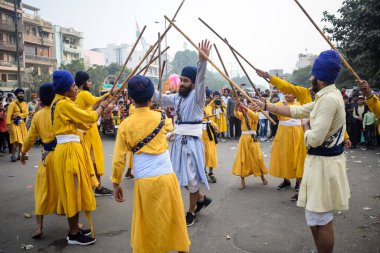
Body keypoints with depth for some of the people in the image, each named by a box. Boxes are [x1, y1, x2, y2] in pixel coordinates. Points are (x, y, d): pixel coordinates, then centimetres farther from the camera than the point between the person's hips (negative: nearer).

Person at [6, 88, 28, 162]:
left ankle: (19, 155, 19)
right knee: (16, 140, -13)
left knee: (22, 140, 8)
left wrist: (18, 115, -18)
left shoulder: (25, 104, 9)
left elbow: (26, 113, -4)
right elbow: (9, 114, -14)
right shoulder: (13, 104, -7)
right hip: (15, 124, -5)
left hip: (22, 124, 5)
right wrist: (8, 124, -22)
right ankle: (13, 155, -6)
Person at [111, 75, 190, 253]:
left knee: (146, 223, 14)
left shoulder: (125, 124, -1)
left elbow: (118, 159, -1)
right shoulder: (161, 118, 1)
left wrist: (116, 184, 10)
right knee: (174, 218, 17)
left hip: (143, 181, 0)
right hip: (166, 178, 1)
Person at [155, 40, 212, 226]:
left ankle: (191, 212, 24)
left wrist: (203, 60, -43)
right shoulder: (176, 97, 12)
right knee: (182, 176, 16)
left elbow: (201, 80, -26)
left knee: (191, 177, 6)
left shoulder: (197, 96, -9)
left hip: (192, 141, -7)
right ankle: (201, 199, 39)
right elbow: (159, 97, 19)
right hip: (178, 140, 7)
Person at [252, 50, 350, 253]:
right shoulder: (326, 97, 10)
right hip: (321, 161, 11)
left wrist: (306, 126, -5)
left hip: (323, 164, -11)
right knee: (315, 216, 22)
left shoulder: (329, 99, -23)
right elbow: (296, 111, 16)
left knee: (321, 219, 2)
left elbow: (314, 139, -26)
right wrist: (266, 105, 15)